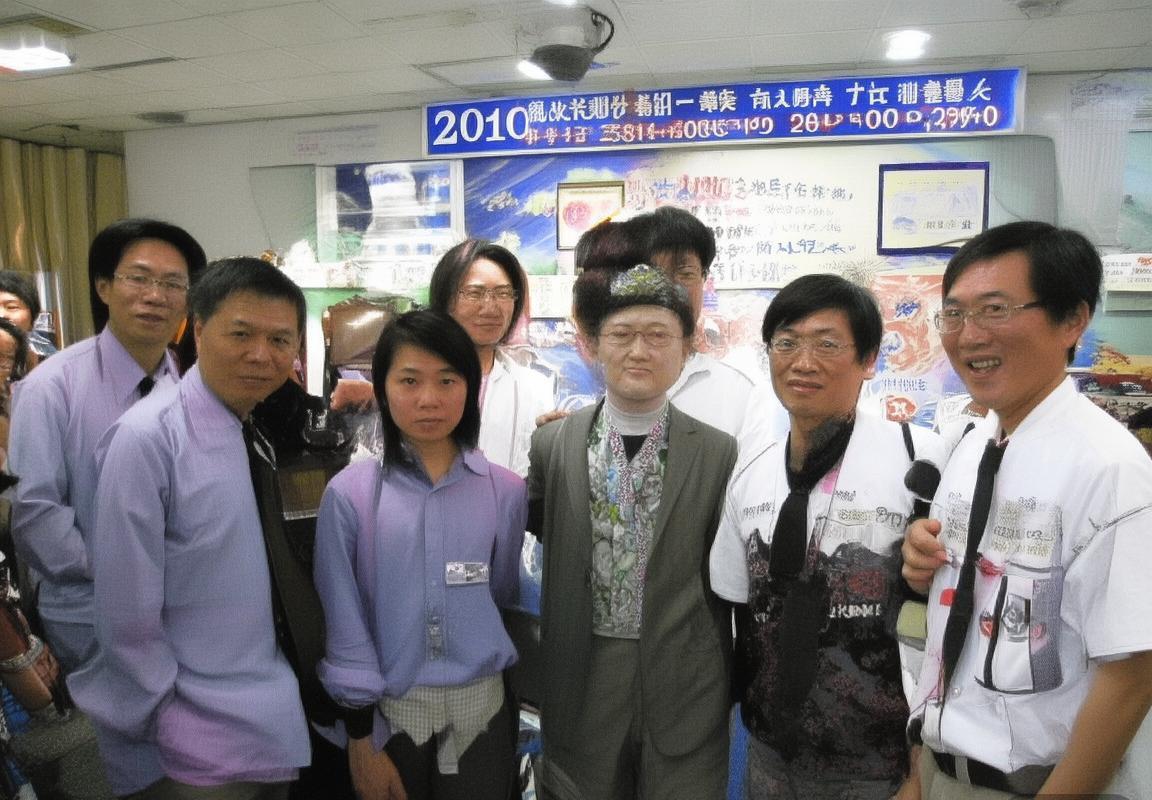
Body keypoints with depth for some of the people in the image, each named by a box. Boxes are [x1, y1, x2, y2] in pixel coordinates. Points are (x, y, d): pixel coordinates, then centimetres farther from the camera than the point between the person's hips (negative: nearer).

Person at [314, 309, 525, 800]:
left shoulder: (505, 490, -5)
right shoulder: (350, 493, -9)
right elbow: (344, 623, -6)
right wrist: (361, 740, -5)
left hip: (479, 707, 1)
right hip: (387, 710, -1)